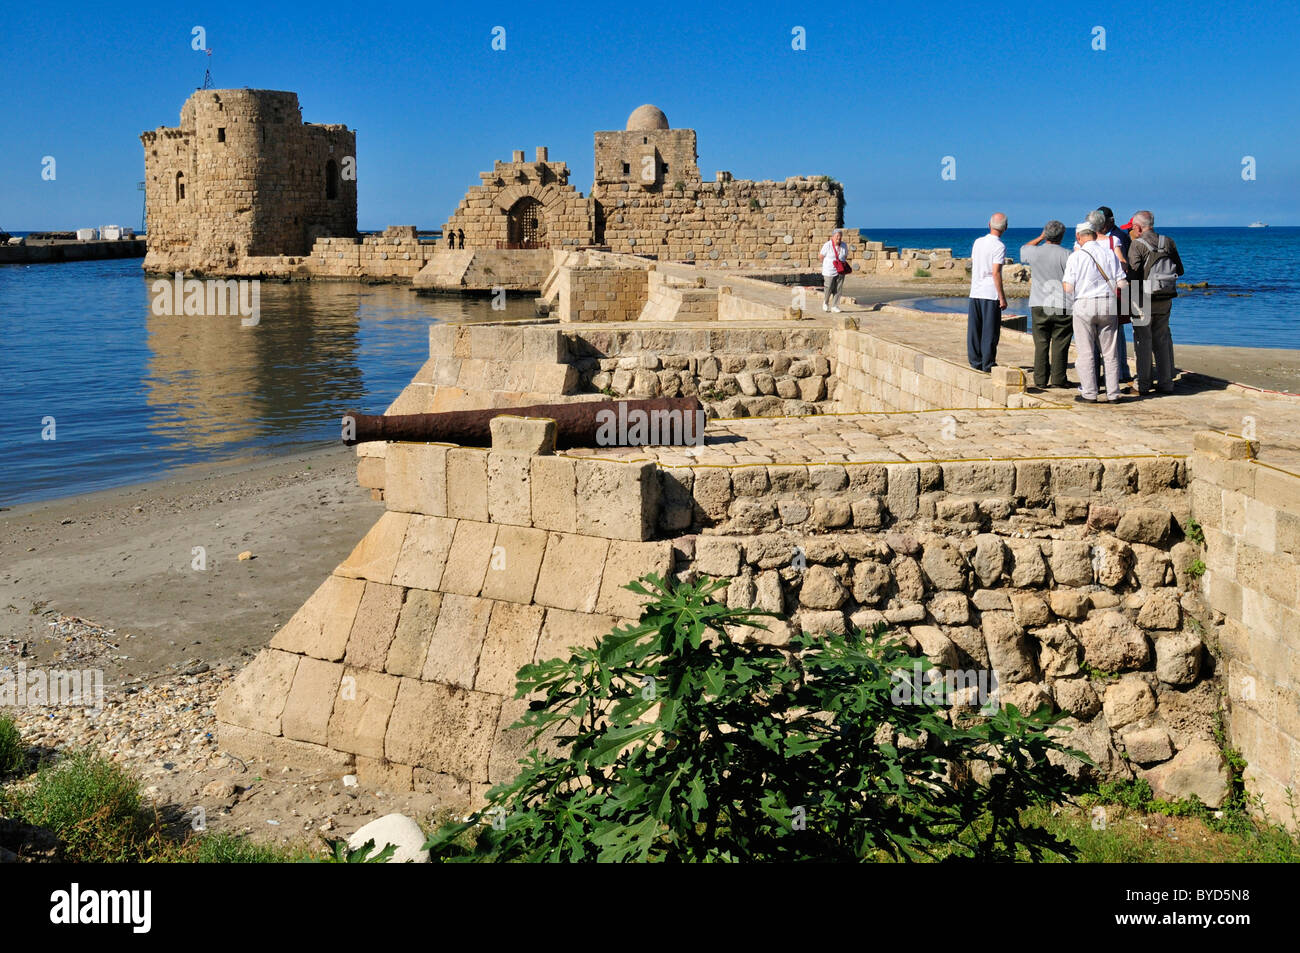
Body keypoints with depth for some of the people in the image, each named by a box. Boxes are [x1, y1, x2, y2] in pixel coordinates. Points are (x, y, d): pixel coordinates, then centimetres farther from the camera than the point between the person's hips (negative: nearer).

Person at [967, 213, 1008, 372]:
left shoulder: (977, 242, 8)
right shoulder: (999, 246, -11)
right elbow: (995, 273, -16)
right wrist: (1002, 297, -12)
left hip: (975, 293, 6)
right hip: (991, 294, -6)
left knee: (974, 329, 10)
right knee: (990, 331, 0)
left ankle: (975, 362, 15)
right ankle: (988, 364, 1)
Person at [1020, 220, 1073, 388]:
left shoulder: (1035, 252, 0)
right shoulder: (1066, 255, -6)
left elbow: (1023, 249, 26)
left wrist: (1041, 237, 29)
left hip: (1039, 306, 2)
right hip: (1063, 306, -2)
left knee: (1041, 344, 6)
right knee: (1060, 344, 3)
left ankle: (1040, 379, 7)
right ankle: (1058, 379, 4)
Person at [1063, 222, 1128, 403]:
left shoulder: (1076, 256, -5)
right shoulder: (1109, 253, 4)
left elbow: (1068, 288, -9)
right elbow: (1122, 284, 1)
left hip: (1085, 304, -3)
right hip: (1109, 304, 3)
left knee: (1086, 352, 3)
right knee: (1110, 352, 9)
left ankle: (1089, 394, 3)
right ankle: (1113, 393, 11)